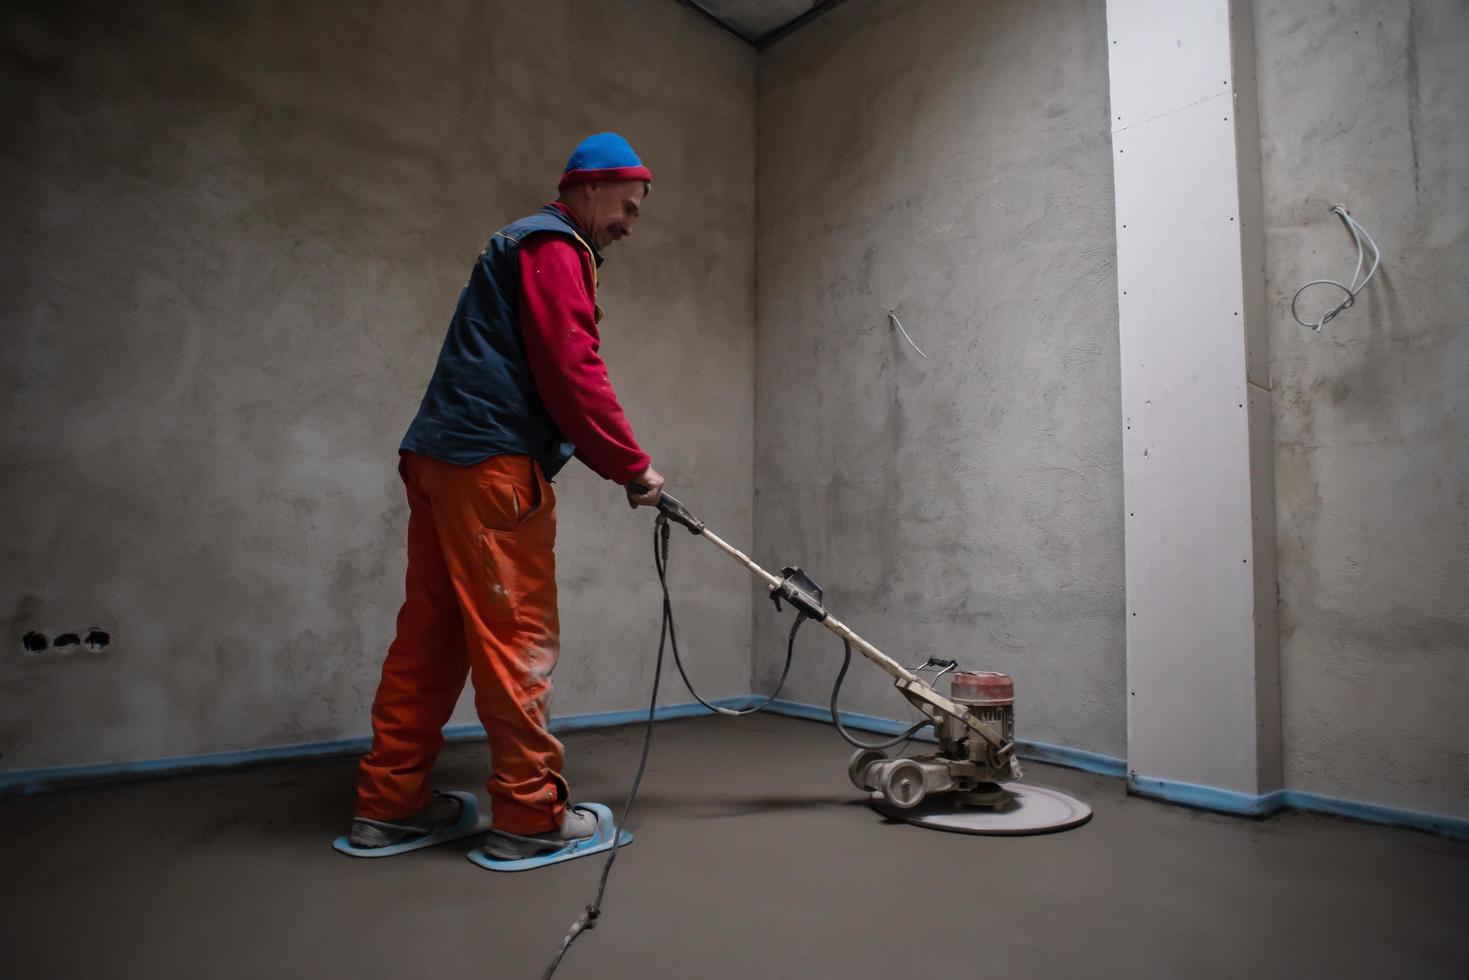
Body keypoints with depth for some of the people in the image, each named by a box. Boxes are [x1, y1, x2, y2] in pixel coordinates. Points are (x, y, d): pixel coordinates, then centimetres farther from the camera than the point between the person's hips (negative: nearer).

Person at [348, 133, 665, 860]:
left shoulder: (524, 249, 27)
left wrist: (616, 466, 17)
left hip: (441, 458, 10)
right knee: (519, 639, -5)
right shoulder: (554, 248, -5)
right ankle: (530, 814, 4)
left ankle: (389, 803, 20)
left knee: (430, 635, 12)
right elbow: (573, 376, -17)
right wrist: (634, 467, -8)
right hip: (490, 464, -10)